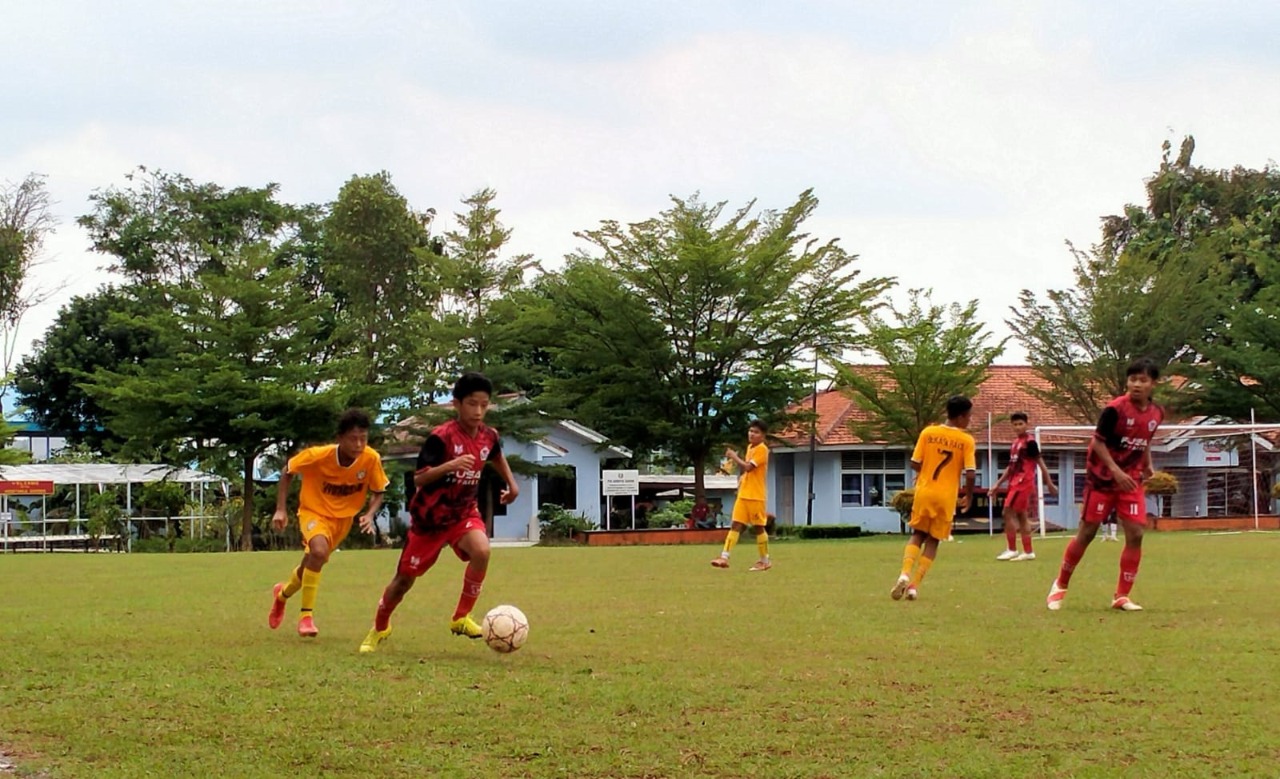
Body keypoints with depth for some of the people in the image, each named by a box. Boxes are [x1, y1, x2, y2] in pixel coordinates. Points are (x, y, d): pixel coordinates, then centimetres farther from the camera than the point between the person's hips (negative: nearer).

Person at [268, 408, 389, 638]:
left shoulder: (371, 459, -23)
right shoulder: (318, 456, -28)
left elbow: (378, 492, -6)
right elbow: (287, 472, -10)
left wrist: (369, 515, -25)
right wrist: (281, 509, -15)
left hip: (343, 518, 4)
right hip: (314, 511, -4)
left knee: (311, 565, 18)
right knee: (319, 550, -33)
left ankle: (283, 593, 53)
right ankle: (306, 616, -21)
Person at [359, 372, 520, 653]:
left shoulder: (489, 437, -6)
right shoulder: (442, 437, -24)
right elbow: (418, 478, -29)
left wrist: (511, 483, 16)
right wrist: (450, 465, -43)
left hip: (464, 512, 3)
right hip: (429, 516, -3)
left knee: (481, 551, -30)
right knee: (405, 579, 8)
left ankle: (461, 618, -13)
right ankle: (379, 628, 36)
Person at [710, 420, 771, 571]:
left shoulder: (762, 450, -12)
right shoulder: (749, 447, 15)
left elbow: (748, 466, -23)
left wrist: (734, 456, -13)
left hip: (755, 496, -8)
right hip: (743, 494, 8)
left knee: (758, 527, 1)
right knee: (736, 525, 0)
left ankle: (765, 561, 12)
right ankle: (724, 557, -7)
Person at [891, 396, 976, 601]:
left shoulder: (928, 433, -1)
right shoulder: (967, 440, -7)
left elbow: (915, 464, -1)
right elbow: (970, 474, -11)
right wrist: (969, 496, 6)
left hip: (924, 492, 2)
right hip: (946, 496, -1)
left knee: (917, 536, 13)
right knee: (933, 540, 11)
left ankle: (905, 574, -11)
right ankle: (914, 585, 3)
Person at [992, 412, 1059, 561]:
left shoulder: (1030, 442, -10)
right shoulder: (1015, 442, 14)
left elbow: (1040, 463, -10)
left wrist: (1049, 483, -11)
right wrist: (998, 484, 20)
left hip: (1024, 482, -9)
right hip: (1015, 483, 9)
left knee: (1008, 512, -10)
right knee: (1022, 516, 9)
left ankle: (1012, 549, -6)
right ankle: (1028, 552, 12)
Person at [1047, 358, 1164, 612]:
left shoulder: (1156, 414, 1)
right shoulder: (1115, 409, -18)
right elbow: (1098, 442, -15)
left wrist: (1148, 465, 4)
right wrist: (1116, 471, -23)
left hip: (1131, 481, 4)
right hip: (1102, 479, -4)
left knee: (1135, 534, -8)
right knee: (1087, 532, 1)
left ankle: (1122, 596, 3)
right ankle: (1060, 585, 20)